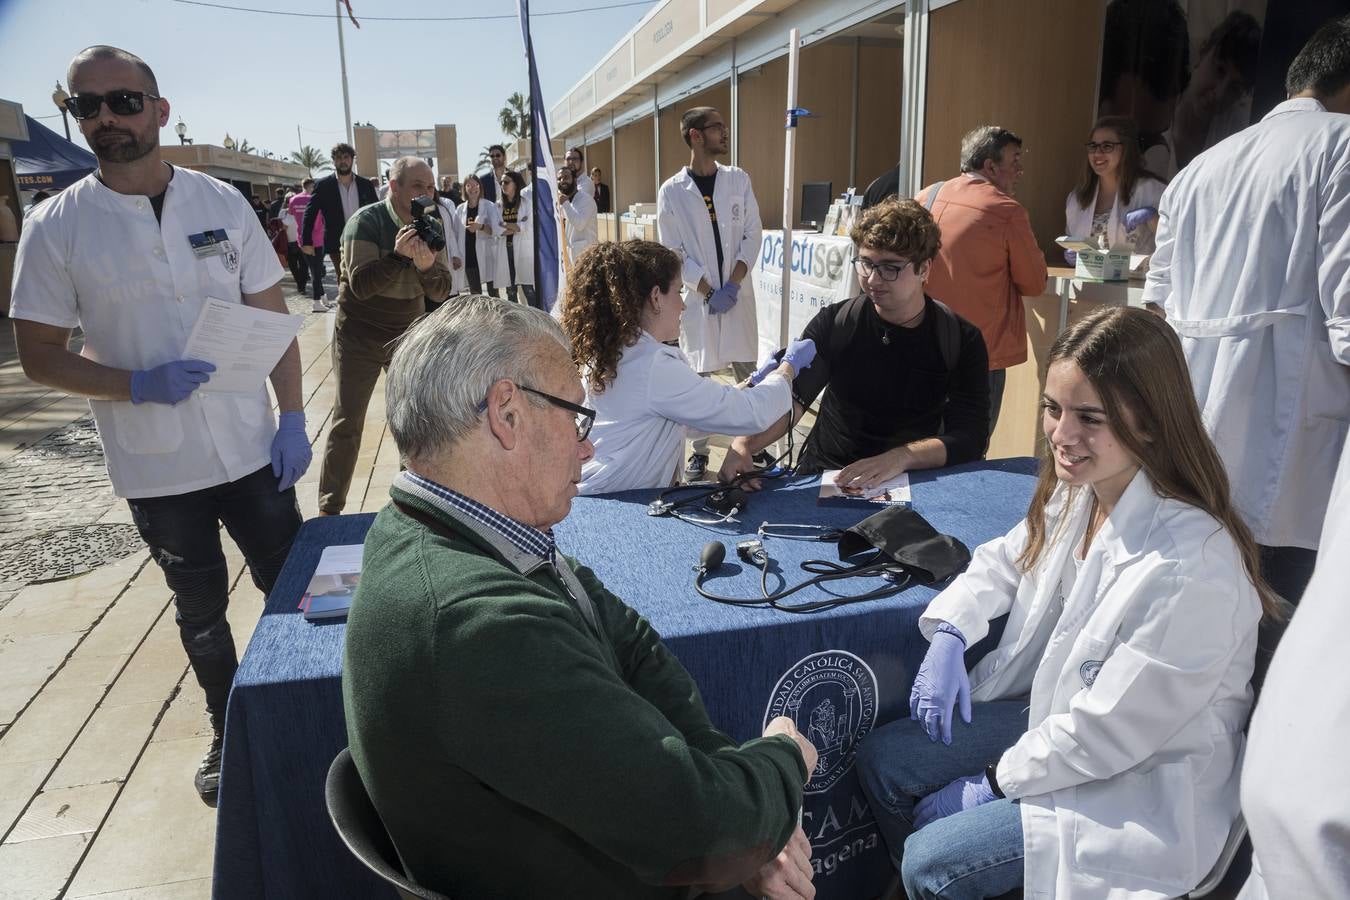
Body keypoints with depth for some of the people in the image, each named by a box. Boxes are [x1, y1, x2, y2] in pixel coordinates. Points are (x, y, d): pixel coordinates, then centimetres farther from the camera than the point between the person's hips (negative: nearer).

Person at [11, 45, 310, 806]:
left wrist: (293, 417, -5)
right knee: (201, 611, 15)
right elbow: (39, 353, -3)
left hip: (251, 449, 1)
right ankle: (228, 732, 37)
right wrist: (140, 386, -19)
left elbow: (273, 318, 2)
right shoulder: (56, 227, -5)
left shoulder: (222, 203, -1)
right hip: (156, 468, -1)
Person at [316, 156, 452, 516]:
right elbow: (360, 285, -25)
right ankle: (329, 509, 8)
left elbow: (442, 291, -10)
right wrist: (398, 255, -39)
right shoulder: (366, 222, -16)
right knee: (347, 422, -1)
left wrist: (427, 266, -31)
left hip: (409, 332, 4)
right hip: (359, 335, -4)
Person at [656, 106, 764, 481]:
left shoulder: (739, 180, 6)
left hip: (737, 292, 2)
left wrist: (733, 284, -8)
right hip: (697, 296, -2)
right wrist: (708, 292, -10)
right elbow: (673, 252, -4)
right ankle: (698, 451, 14)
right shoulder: (671, 192, -2)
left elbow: (752, 234, 3)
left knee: (749, 373, 6)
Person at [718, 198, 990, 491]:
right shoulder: (834, 323, -2)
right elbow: (789, 400, -13)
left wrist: (899, 458, -30)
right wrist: (743, 444, -33)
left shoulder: (962, 340, -5)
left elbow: (971, 436, -12)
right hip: (824, 475, 1)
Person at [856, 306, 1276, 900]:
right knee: (881, 760, 4)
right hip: (1057, 715, 7)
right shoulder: (1078, 492, -8)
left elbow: (1107, 733, -25)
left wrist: (993, 782, -13)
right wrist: (947, 638, -7)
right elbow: (1005, 561, 10)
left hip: (1143, 785, -7)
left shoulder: (1191, 568, -32)